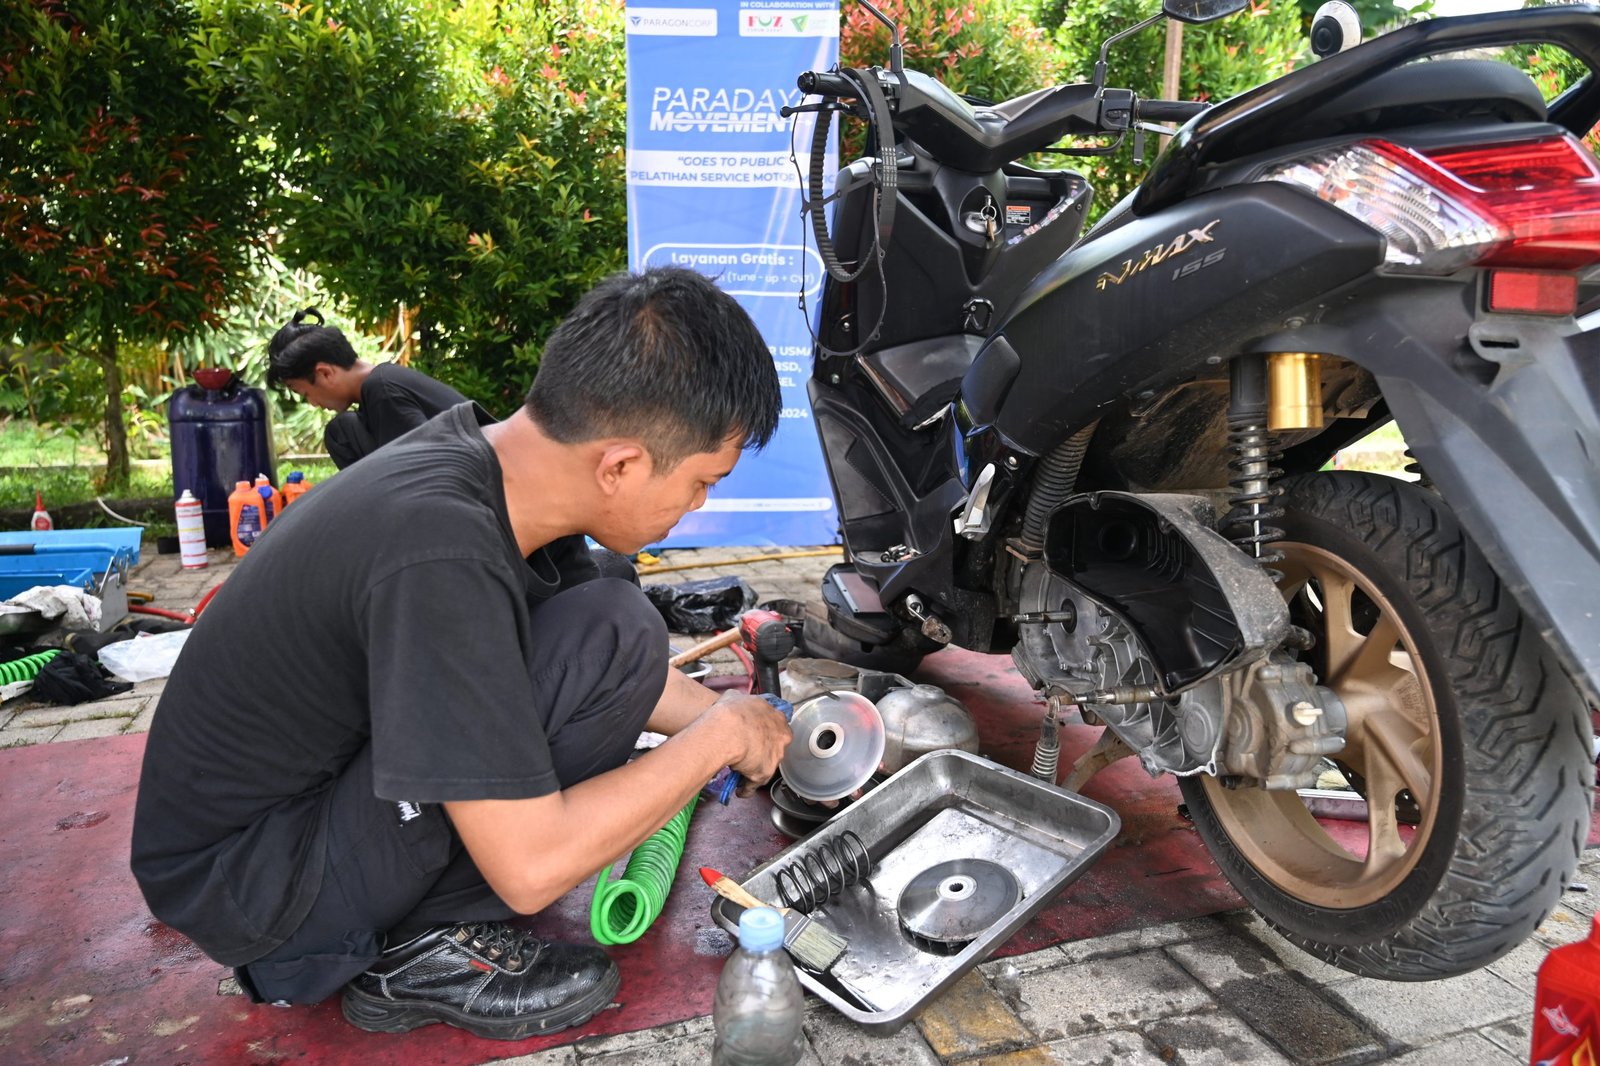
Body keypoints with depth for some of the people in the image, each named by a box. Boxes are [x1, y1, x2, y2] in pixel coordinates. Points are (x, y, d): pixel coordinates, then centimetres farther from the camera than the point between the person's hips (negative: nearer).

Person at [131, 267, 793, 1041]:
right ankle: (424, 953, -6)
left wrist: (737, 722, 10)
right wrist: (719, 738, -16)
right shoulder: (440, 555, -34)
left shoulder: (496, 457, -7)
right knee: (613, 637, -24)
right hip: (241, 885, -9)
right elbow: (531, 869, -28)